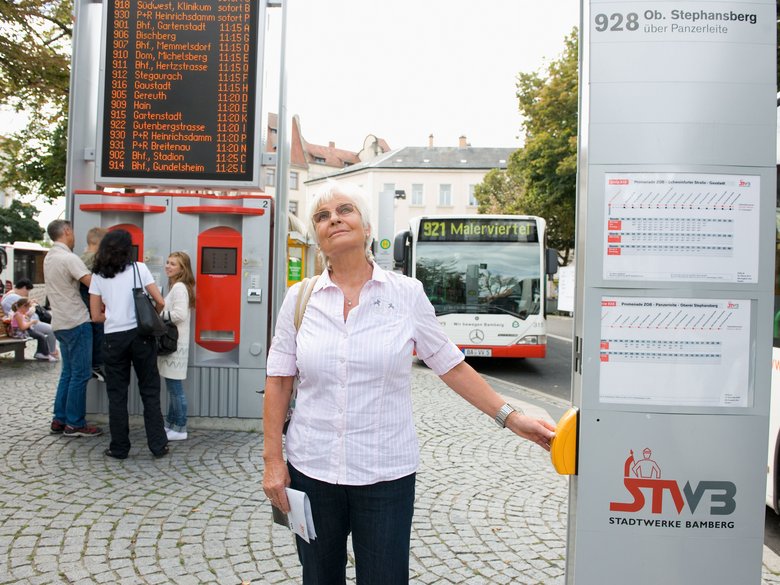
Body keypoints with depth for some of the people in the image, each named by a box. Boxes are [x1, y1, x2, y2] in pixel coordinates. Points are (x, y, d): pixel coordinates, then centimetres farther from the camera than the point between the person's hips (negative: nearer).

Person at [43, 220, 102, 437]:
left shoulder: (49, 258, 12)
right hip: (76, 322, -9)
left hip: (60, 323, 9)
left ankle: (59, 419, 19)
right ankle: (74, 424, 4)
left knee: (68, 372, 15)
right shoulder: (68, 258, -16)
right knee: (80, 374, -2)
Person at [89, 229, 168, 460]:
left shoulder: (98, 275, 3)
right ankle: (158, 445, 8)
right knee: (150, 391, 6)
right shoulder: (138, 268, -2)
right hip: (140, 336, -1)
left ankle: (119, 448, 14)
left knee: (117, 395, 9)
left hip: (113, 338, 1)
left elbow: (96, 316, 2)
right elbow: (160, 302, -3)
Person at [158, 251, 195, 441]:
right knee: (172, 386, 16)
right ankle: (171, 424, 25)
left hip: (176, 343, -10)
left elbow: (179, 314, -23)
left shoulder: (179, 287, -13)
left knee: (175, 386, -3)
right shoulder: (176, 286, 19)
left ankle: (180, 429, 5)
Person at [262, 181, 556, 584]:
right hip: (312, 470, 2)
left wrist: (510, 418, -1)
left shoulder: (407, 294, -3)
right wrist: (272, 460, 0)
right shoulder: (299, 299, 0)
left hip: (387, 474, -1)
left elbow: (452, 367, 2)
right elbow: (278, 382, 3)